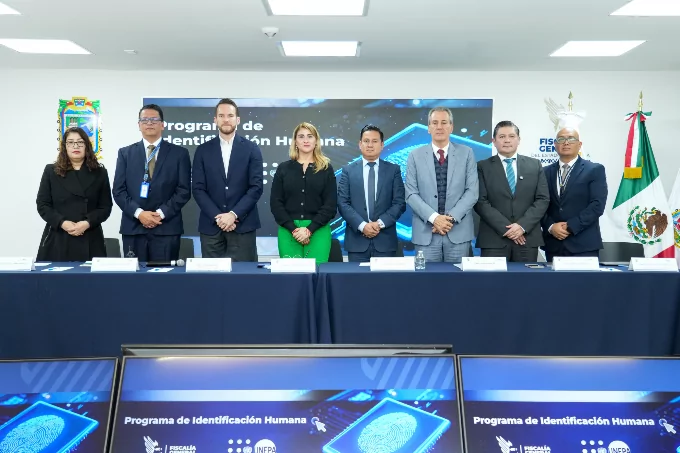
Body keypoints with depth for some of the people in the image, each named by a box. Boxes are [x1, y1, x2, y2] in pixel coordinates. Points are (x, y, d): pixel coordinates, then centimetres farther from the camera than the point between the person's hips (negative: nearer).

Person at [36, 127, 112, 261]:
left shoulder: (99, 173, 7)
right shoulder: (51, 171, 8)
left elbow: (106, 206, 3)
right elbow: (42, 204, 4)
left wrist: (87, 223, -14)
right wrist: (62, 223, -12)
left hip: (89, 239, 0)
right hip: (57, 238, 0)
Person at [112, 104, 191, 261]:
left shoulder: (179, 153, 7)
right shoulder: (125, 153, 11)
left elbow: (184, 190, 0)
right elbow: (118, 190, 5)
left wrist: (161, 213, -11)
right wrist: (138, 213, -10)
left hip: (167, 227, -1)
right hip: (133, 227, 2)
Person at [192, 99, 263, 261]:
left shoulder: (251, 149, 4)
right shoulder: (203, 150, 8)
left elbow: (256, 187, -3)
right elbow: (198, 189, 2)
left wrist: (233, 214, -13)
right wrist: (217, 217, -10)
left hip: (243, 225, -1)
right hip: (211, 226, 1)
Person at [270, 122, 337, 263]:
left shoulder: (326, 168, 6)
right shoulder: (283, 168, 8)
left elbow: (331, 205, -1)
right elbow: (276, 203, 3)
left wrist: (309, 229, -11)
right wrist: (293, 229, -9)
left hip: (318, 230, -1)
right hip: (288, 231, 1)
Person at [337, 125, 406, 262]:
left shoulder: (393, 170, 7)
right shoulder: (348, 170, 7)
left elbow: (400, 203, 0)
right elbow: (343, 203, -1)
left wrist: (380, 223, -13)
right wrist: (362, 225, -13)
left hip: (385, 240, 0)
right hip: (356, 241, 0)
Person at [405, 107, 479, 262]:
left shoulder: (466, 153, 6)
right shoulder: (415, 155, 5)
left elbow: (472, 191, 0)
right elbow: (411, 194, -1)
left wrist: (451, 217, -12)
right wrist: (434, 218, -14)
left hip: (459, 231, 0)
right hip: (425, 232, 0)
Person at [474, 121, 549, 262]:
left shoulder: (535, 165, 11)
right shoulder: (483, 167, 4)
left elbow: (543, 199, 4)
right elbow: (481, 202, -4)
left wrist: (522, 225, -10)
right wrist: (506, 228, -13)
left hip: (527, 238, 2)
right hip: (494, 239, -2)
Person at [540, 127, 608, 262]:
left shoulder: (595, 170, 2)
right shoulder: (546, 172, 12)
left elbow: (597, 205, -8)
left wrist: (570, 227, -14)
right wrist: (550, 226, -11)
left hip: (584, 245, -3)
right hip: (553, 244, 3)